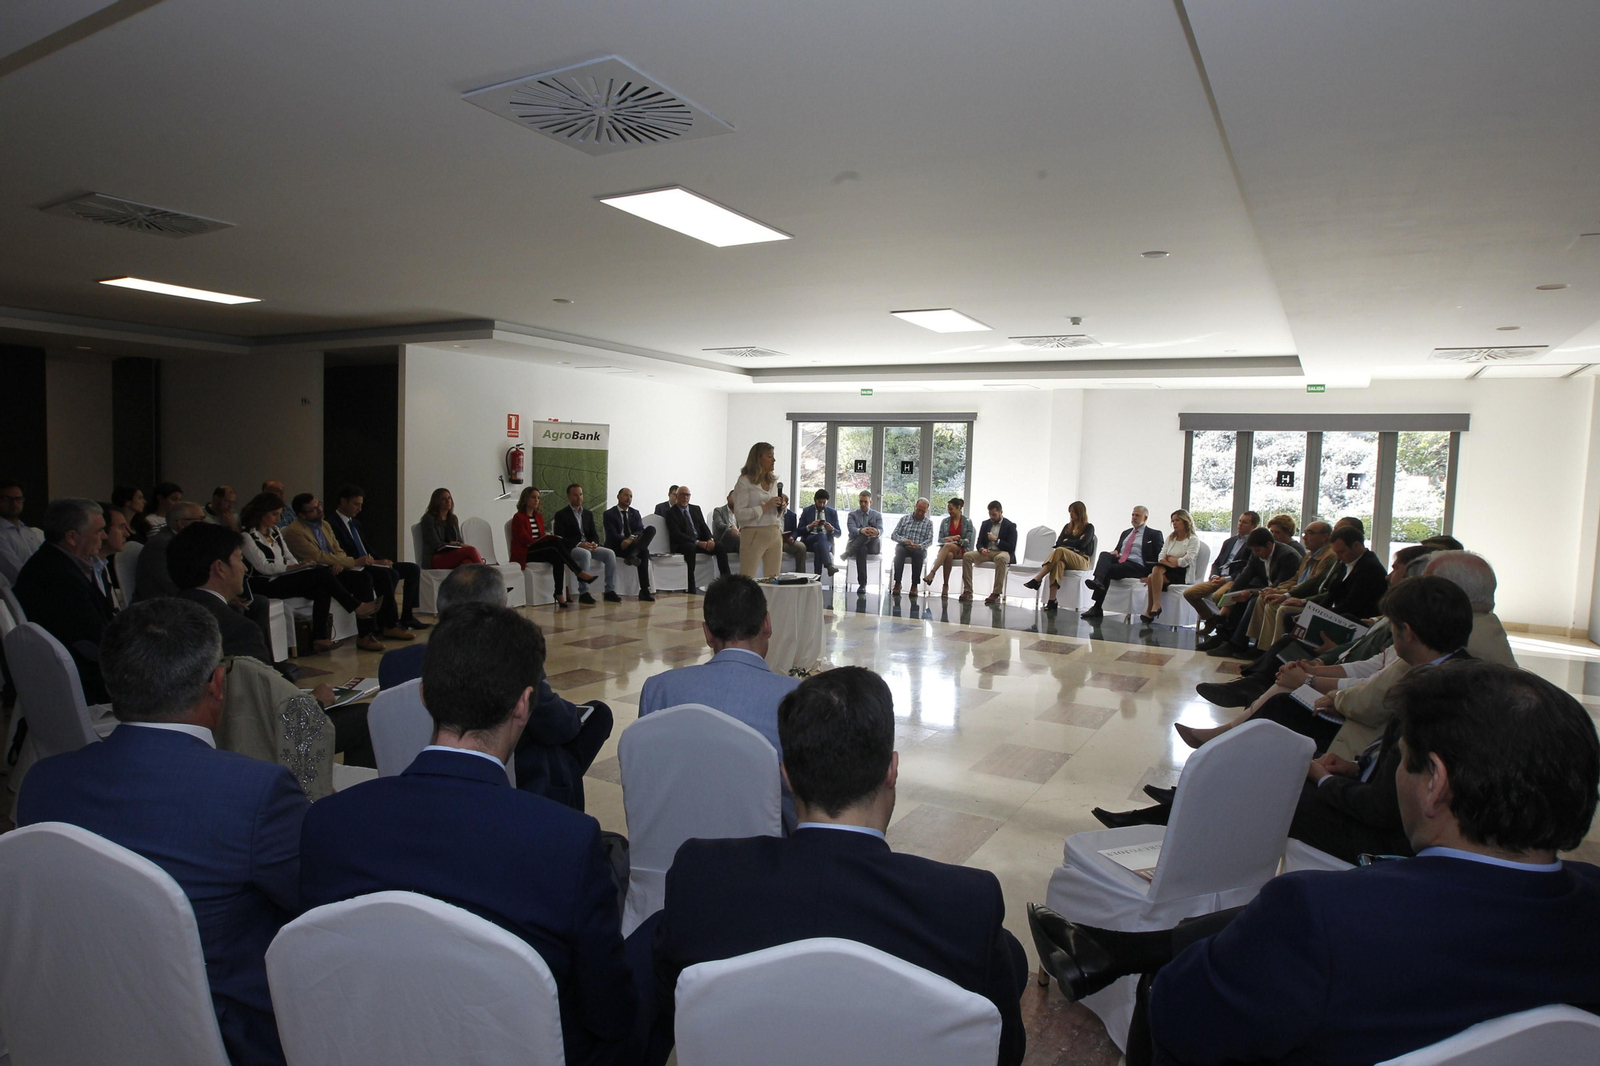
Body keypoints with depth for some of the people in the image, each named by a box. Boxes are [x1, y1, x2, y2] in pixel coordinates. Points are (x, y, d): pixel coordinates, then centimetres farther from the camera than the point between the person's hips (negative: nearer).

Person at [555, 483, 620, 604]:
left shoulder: (588, 514, 19)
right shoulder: (561, 515, 1)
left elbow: (594, 534, 15)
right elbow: (560, 539, -9)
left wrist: (594, 543, -10)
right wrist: (579, 544, -23)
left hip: (588, 547, 6)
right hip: (570, 549, -6)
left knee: (610, 553, -18)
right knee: (585, 554, -37)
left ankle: (610, 591, -17)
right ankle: (583, 593, -34)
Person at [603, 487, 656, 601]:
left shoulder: (635, 513, 20)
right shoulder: (609, 514, 5)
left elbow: (640, 530, 2)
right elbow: (612, 534, -10)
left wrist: (631, 538, -23)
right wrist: (625, 540, -29)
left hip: (633, 543, 5)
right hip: (616, 546, -5)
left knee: (651, 529, -26)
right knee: (644, 552, -38)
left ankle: (633, 554, -44)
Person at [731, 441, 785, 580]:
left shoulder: (773, 482, 16)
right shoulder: (744, 482, -4)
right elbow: (739, 514, -12)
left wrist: (781, 509, 3)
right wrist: (765, 506, -16)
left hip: (775, 536, 6)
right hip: (754, 535, -6)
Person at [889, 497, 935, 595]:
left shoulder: (928, 523, 12)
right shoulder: (904, 518, 14)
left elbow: (929, 541, 0)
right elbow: (893, 535, 7)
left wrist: (919, 546, -22)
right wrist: (904, 540, -14)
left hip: (919, 549, 0)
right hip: (903, 547, 1)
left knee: (919, 553, -36)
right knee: (899, 550, -35)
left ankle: (914, 585, -28)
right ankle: (897, 583, -33)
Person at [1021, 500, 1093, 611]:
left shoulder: (1089, 527, 8)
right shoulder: (1067, 527, 23)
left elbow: (1082, 544, -8)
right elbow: (1058, 543, 10)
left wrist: (1067, 541, 5)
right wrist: (1074, 543, -3)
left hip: (1083, 560, -3)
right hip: (1066, 559, 4)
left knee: (1060, 551, -34)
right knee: (1059, 563, -36)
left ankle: (1037, 579, -41)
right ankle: (1052, 601, -48)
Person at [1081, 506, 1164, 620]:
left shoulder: (1154, 534, 10)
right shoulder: (1125, 533, 29)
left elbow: (1159, 556, 3)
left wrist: (1150, 573, -11)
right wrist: (1115, 552, 4)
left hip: (1136, 566, -5)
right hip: (1119, 560, 5)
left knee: (1108, 570, -31)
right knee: (1104, 554, -28)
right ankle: (1097, 581, -49)